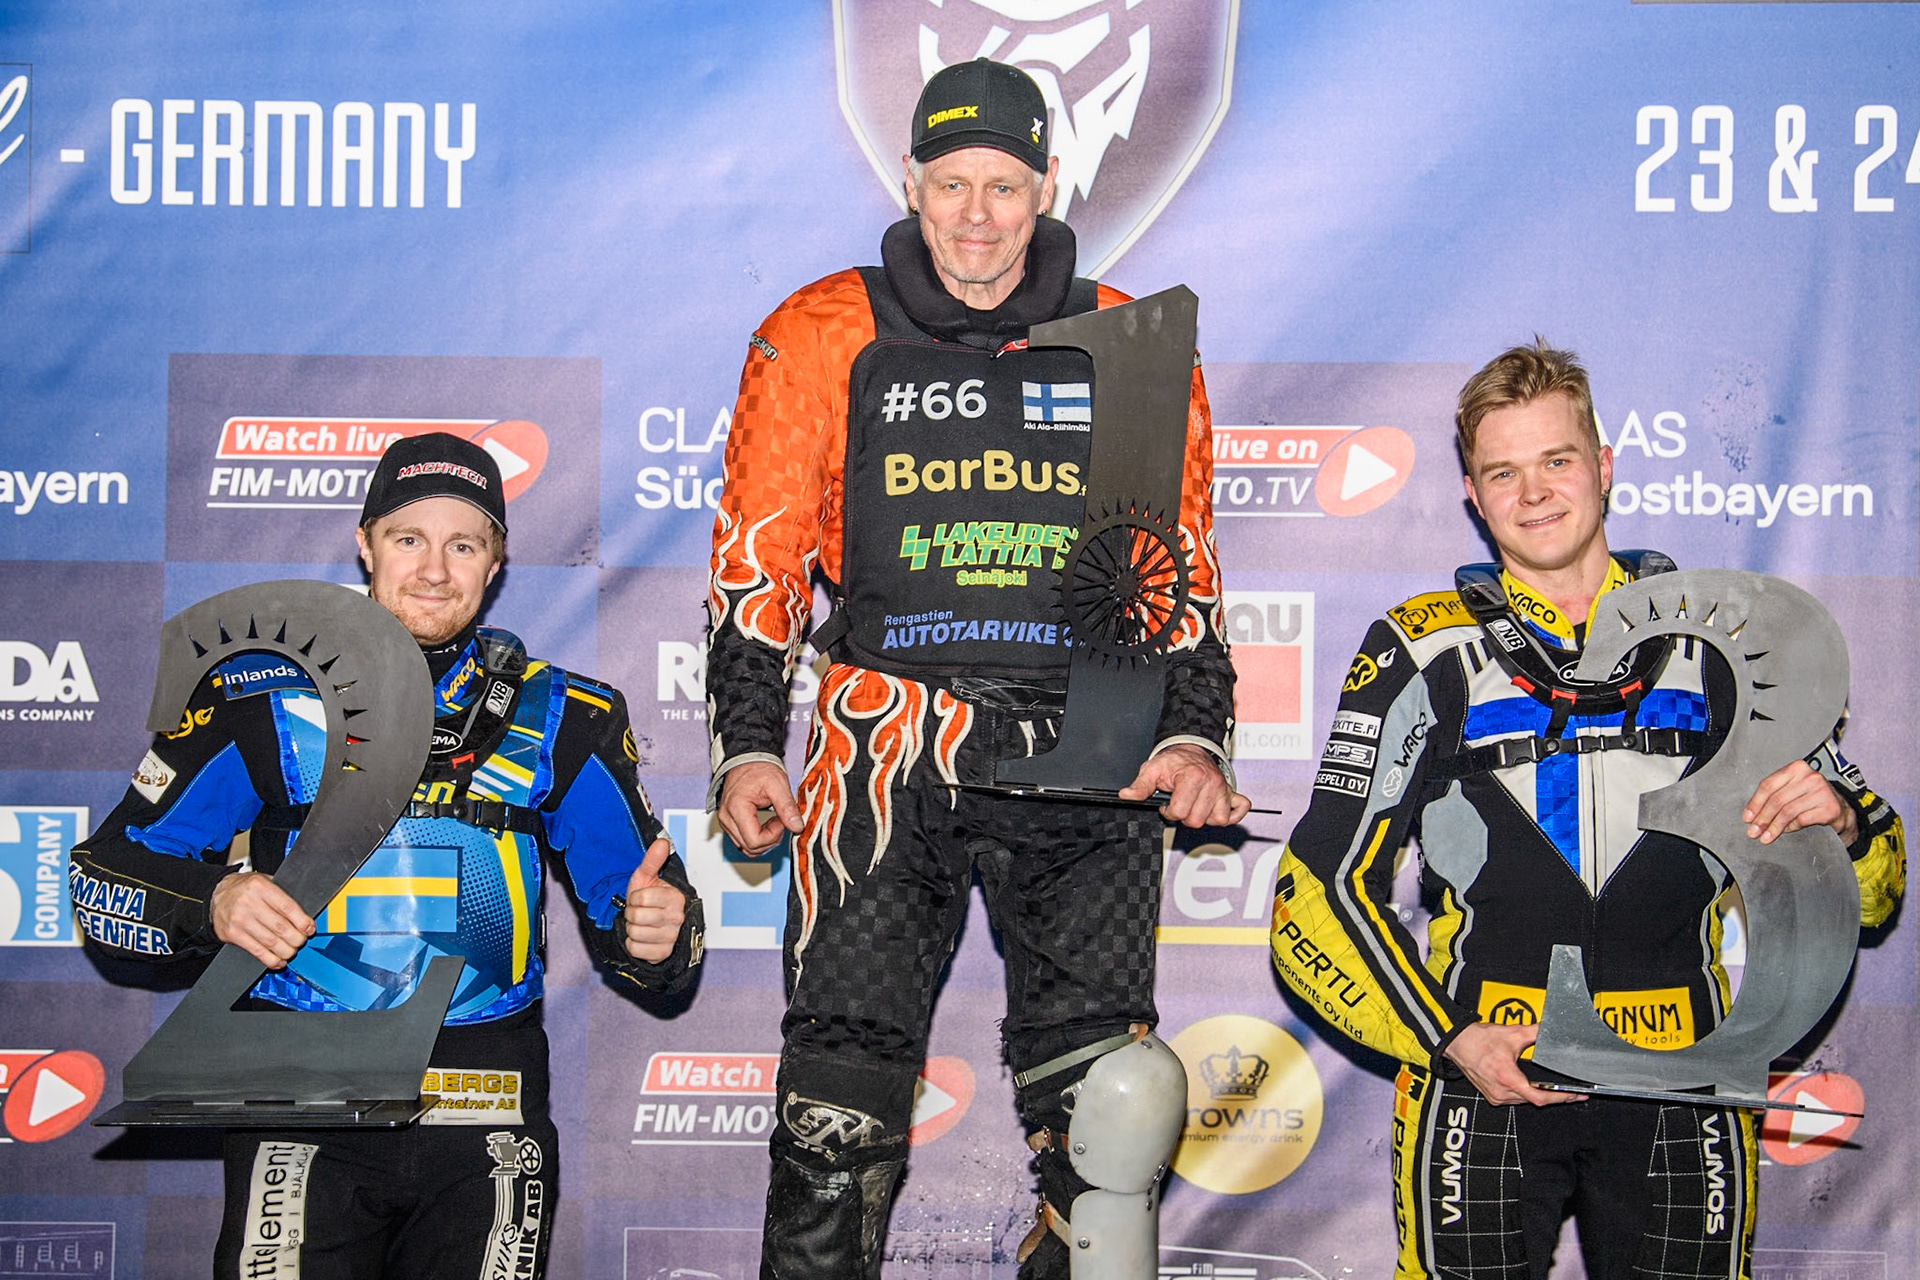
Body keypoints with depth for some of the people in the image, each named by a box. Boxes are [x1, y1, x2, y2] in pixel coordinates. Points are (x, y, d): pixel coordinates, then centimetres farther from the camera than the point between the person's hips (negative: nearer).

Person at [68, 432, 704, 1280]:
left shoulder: (560, 717, 9)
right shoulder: (264, 695, 4)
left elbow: (629, 915, 13)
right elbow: (105, 877, 6)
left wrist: (654, 931, -11)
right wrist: (213, 904, -14)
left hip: (485, 1124, 1)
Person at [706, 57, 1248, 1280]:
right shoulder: (822, 340, 8)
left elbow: (1180, 568, 15)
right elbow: (759, 558, 8)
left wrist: (1194, 733, 3)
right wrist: (748, 744, -1)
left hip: (1085, 753, 1)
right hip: (888, 743, -1)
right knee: (842, 1094, -4)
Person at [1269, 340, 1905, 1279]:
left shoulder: (1717, 640, 9)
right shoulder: (1426, 655, 3)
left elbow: (1865, 896, 14)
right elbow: (1318, 898, 1)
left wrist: (1841, 823, -9)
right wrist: (1450, 1040, -10)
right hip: (1482, 1076, -1)